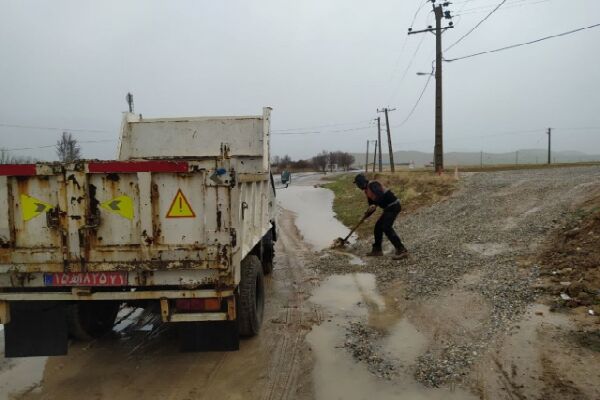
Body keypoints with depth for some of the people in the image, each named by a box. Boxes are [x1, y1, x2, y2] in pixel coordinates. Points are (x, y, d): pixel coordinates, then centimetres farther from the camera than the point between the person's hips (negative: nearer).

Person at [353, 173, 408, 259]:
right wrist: (366, 216, 12)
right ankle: (377, 250, 21)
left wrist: (374, 205, -37)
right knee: (378, 227, 12)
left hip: (393, 205, -10)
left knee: (387, 228, -17)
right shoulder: (367, 190, 17)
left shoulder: (372, 185, -13)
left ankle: (402, 250, -18)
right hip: (389, 207, 10)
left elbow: (381, 195, -30)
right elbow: (372, 206, 21)